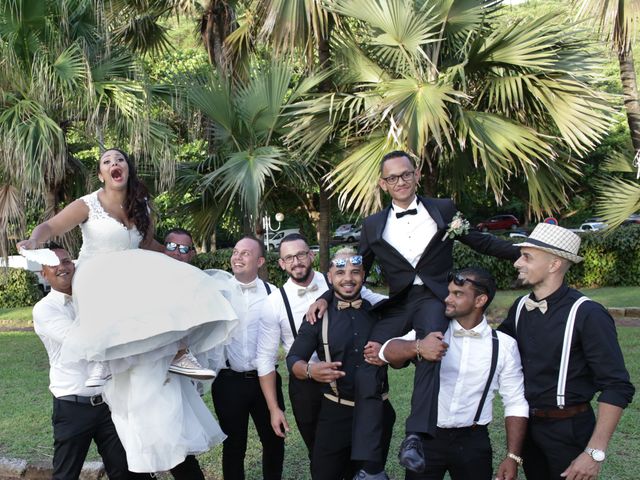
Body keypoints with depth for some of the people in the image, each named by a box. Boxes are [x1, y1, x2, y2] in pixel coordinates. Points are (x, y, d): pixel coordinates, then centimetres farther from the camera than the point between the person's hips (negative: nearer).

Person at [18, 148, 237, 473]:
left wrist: (178, 257, 15)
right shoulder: (88, 205, -4)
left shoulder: (141, 208, 11)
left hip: (133, 278, 6)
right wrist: (33, 241, -35)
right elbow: (51, 226, -14)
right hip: (97, 279, -6)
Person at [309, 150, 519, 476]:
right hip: (398, 304, 3)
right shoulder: (373, 226, 11)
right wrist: (326, 298, 5)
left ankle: (415, 437, -39)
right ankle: (367, 462, -8)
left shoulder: (444, 210, 7)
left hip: (434, 297, -2)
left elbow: (481, 242, 15)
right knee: (367, 369, -15)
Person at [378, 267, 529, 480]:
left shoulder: (504, 345, -3)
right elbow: (388, 351, -16)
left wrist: (513, 457, -6)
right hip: (425, 438, 0)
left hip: (473, 443, 0)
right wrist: (417, 347, -36)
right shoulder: (433, 332, -3)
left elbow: (515, 403, 0)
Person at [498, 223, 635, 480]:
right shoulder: (521, 307, 0)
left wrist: (595, 452, -23)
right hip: (527, 424, 6)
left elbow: (617, 387, -19)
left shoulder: (587, 314, -19)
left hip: (568, 429, -6)